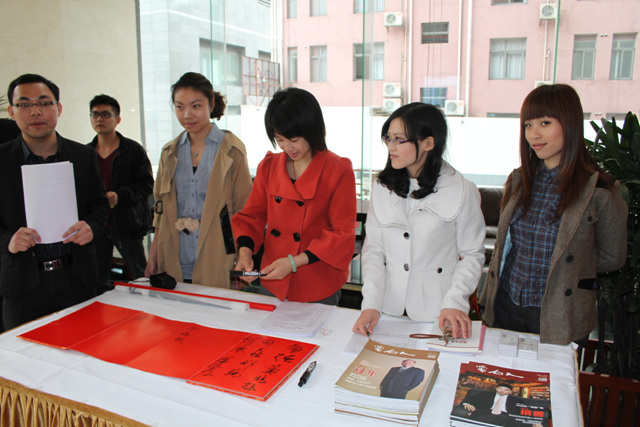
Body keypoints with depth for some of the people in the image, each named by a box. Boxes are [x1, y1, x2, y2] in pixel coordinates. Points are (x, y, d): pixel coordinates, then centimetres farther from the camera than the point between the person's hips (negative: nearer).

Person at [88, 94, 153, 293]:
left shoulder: (134, 150, -2)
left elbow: (147, 185, -7)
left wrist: (119, 195, -21)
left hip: (126, 225, -4)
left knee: (140, 277, 2)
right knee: (99, 282, 12)